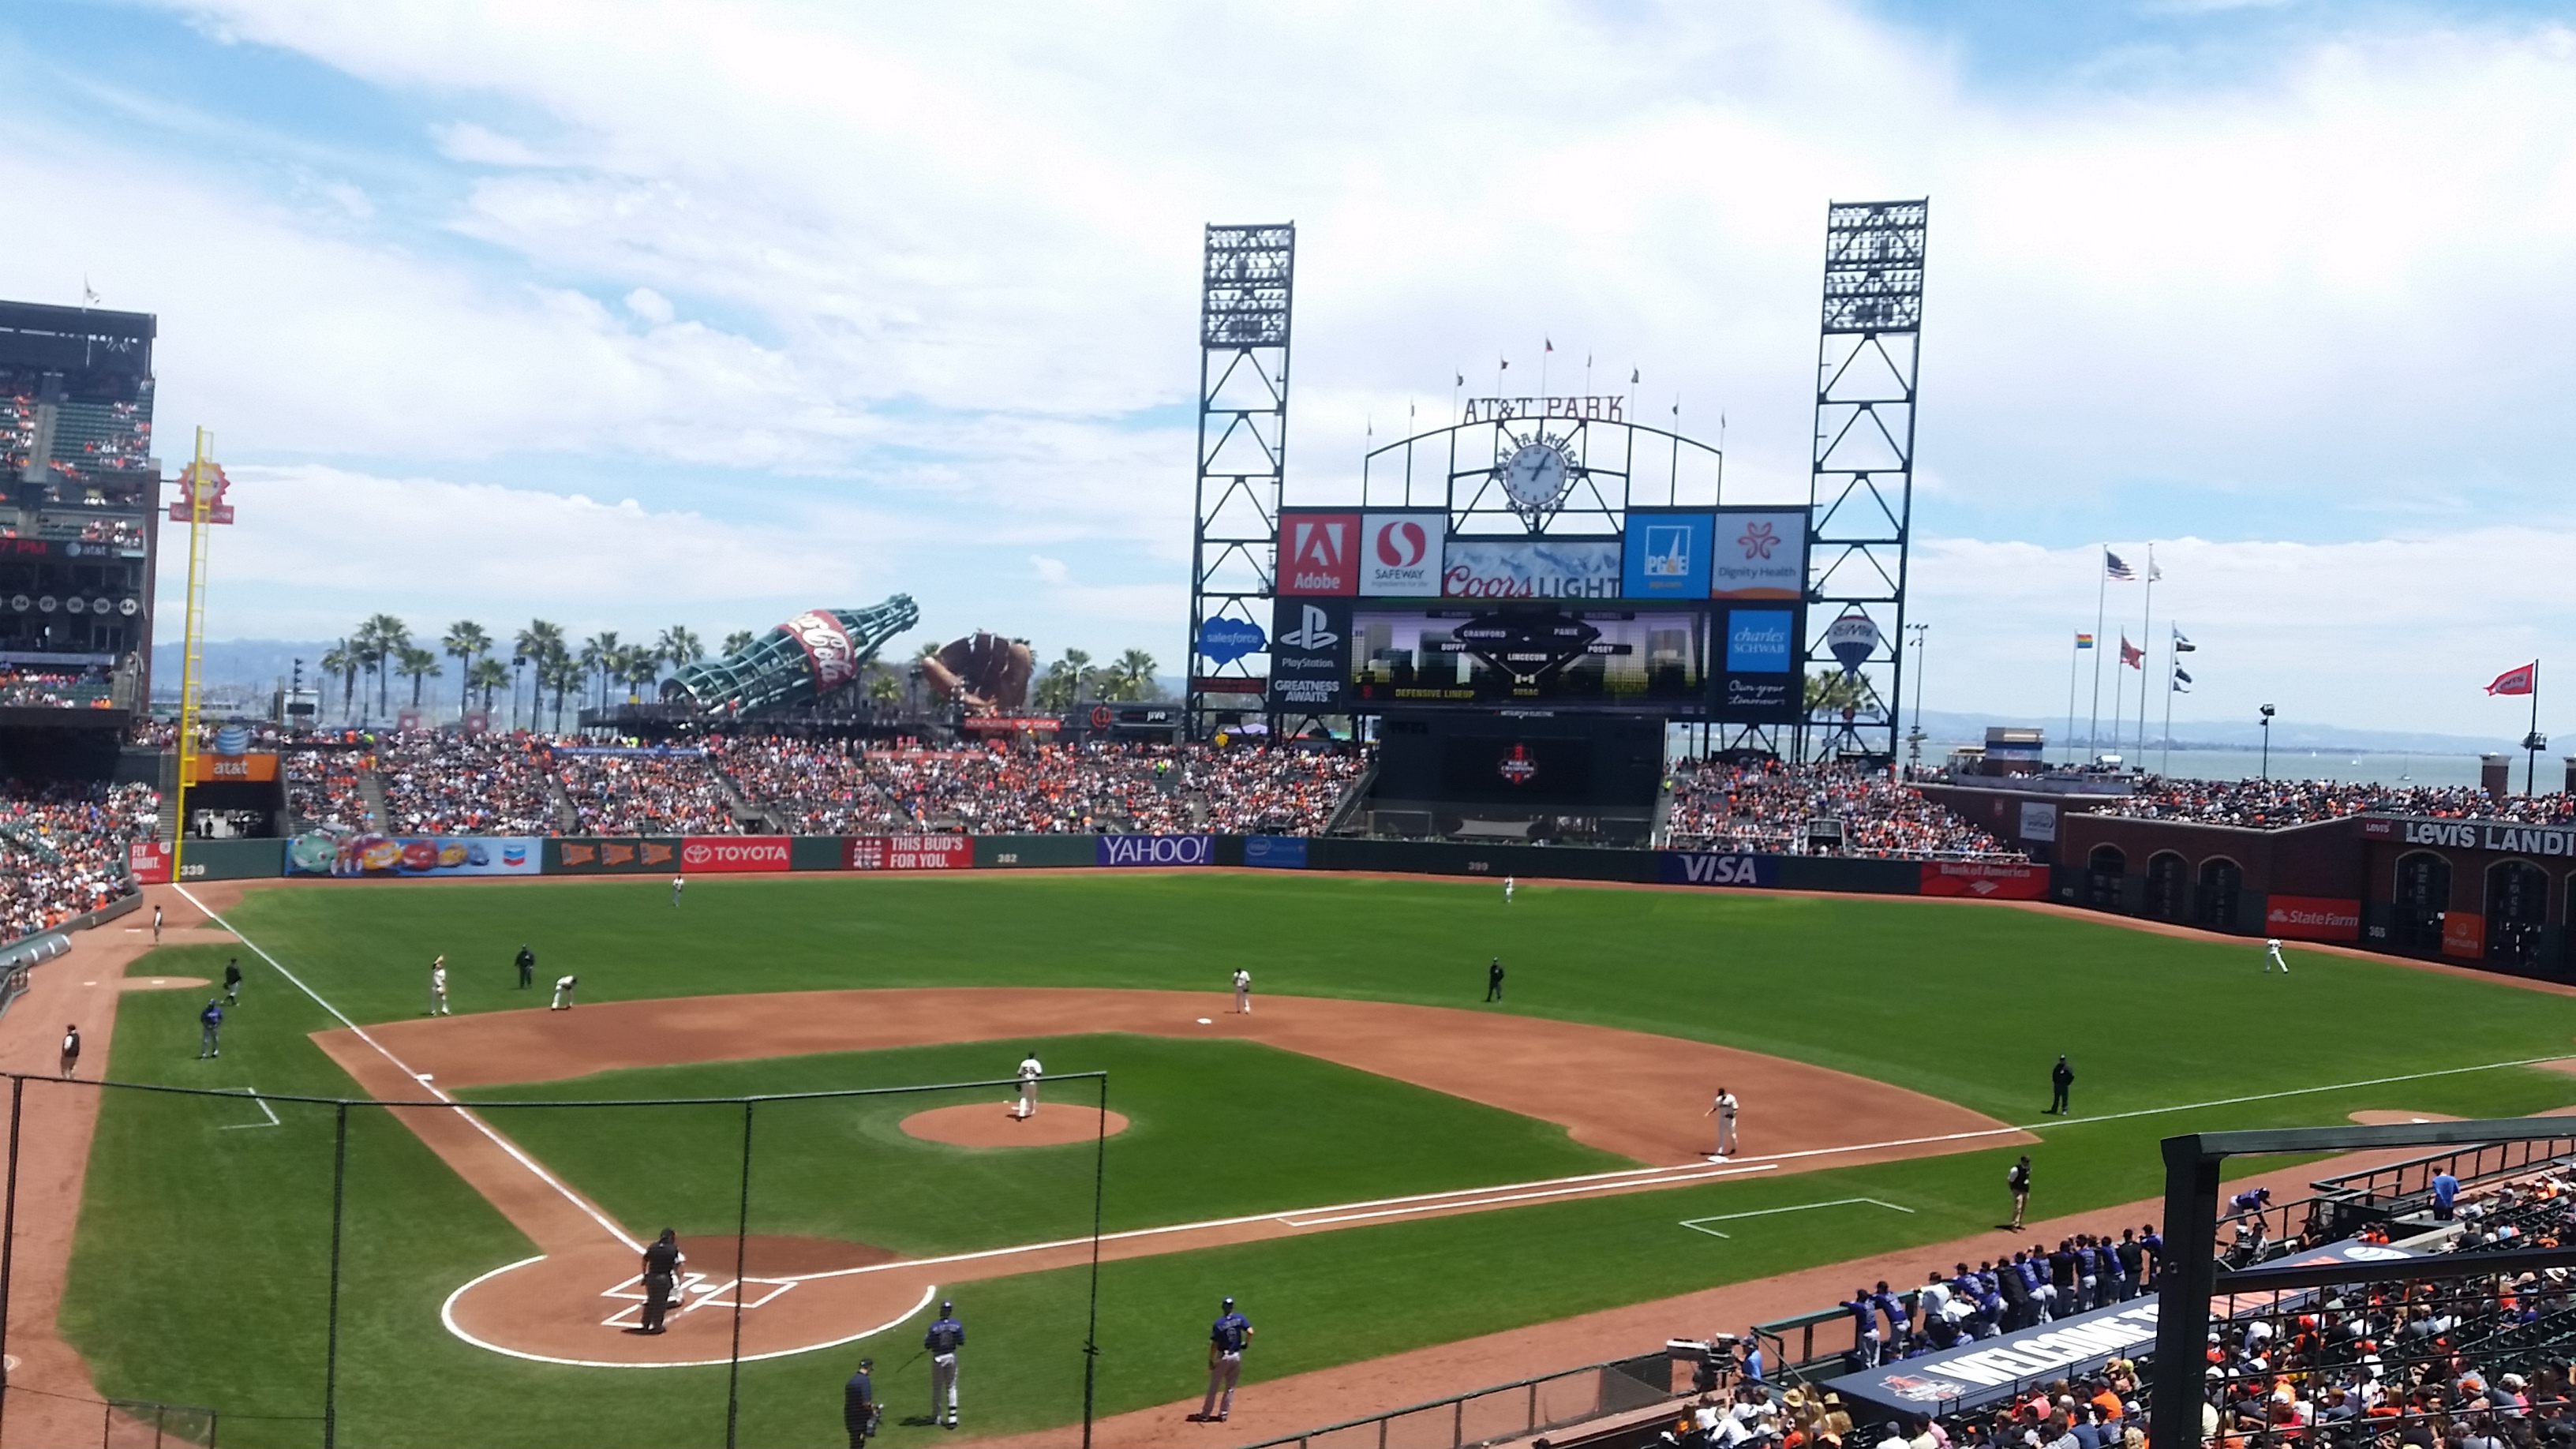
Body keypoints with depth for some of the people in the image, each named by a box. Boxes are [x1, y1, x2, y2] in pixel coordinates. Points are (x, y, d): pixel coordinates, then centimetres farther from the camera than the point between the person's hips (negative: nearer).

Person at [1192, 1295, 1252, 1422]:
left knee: (1213, 1387, 8)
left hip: (1223, 1357, -3)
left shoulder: (1218, 1324, -13)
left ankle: (1205, 1414, 13)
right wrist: (1246, 1343, 5)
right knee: (1230, 1387, 15)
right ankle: (1223, 1414, 16)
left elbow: (1214, 1344, -13)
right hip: (1236, 1356, 3)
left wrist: (1210, 1360, -5)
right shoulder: (1239, 1318, -5)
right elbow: (1250, 1332, -14)